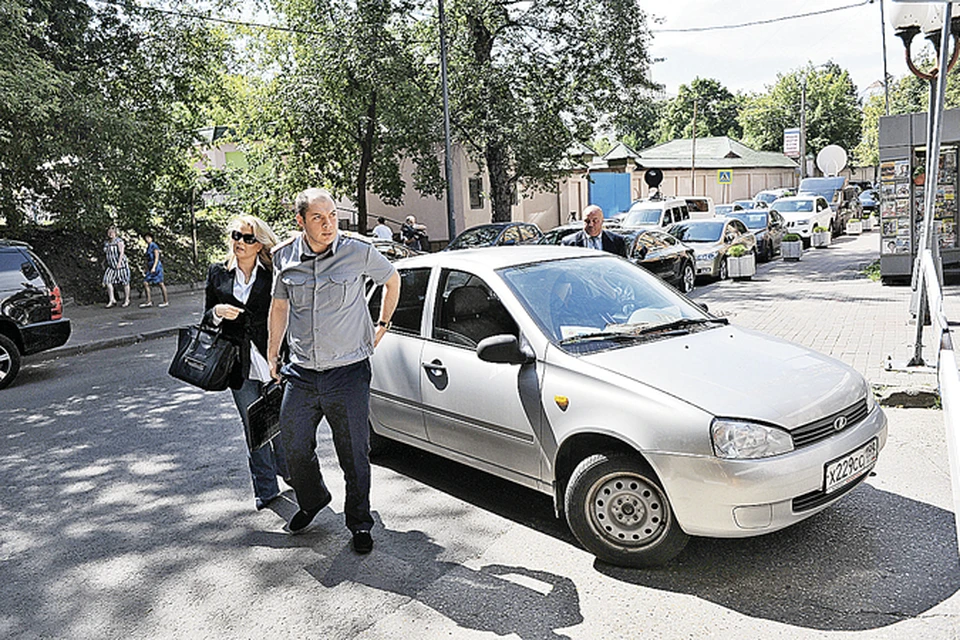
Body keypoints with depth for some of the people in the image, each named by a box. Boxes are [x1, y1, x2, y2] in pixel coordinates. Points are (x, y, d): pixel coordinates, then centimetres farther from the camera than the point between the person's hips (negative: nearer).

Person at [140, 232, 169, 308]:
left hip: (156, 267, -9)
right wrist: (146, 270, 17)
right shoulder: (148, 247, 18)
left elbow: (157, 257, -15)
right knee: (145, 283, 2)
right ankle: (149, 302, 2)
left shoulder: (154, 246, -7)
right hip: (150, 268, 9)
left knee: (160, 283, -4)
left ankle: (166, 301, 2)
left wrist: (154, 267, -24)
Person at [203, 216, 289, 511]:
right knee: (253, 429, 10)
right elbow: (206, 318, 12)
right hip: (240, 366, 3)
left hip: (272, 363, -2)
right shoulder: (217, 273, 8)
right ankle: (266, 488, 23)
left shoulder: (273, 275, -2)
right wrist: (218, 312, -12)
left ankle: (290, 474, 32)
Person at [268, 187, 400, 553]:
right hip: (301, 373, 3)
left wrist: (383, 324, 10)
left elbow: (392, 279, 11)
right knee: (294, 447, 12)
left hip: (348, 371, -3)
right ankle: (312, 501, 41)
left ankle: (359, 523, 25)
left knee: (354, 454, 5)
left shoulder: (358, 252, -8)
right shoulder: (285, 257, 2)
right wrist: (272, 355, 18)